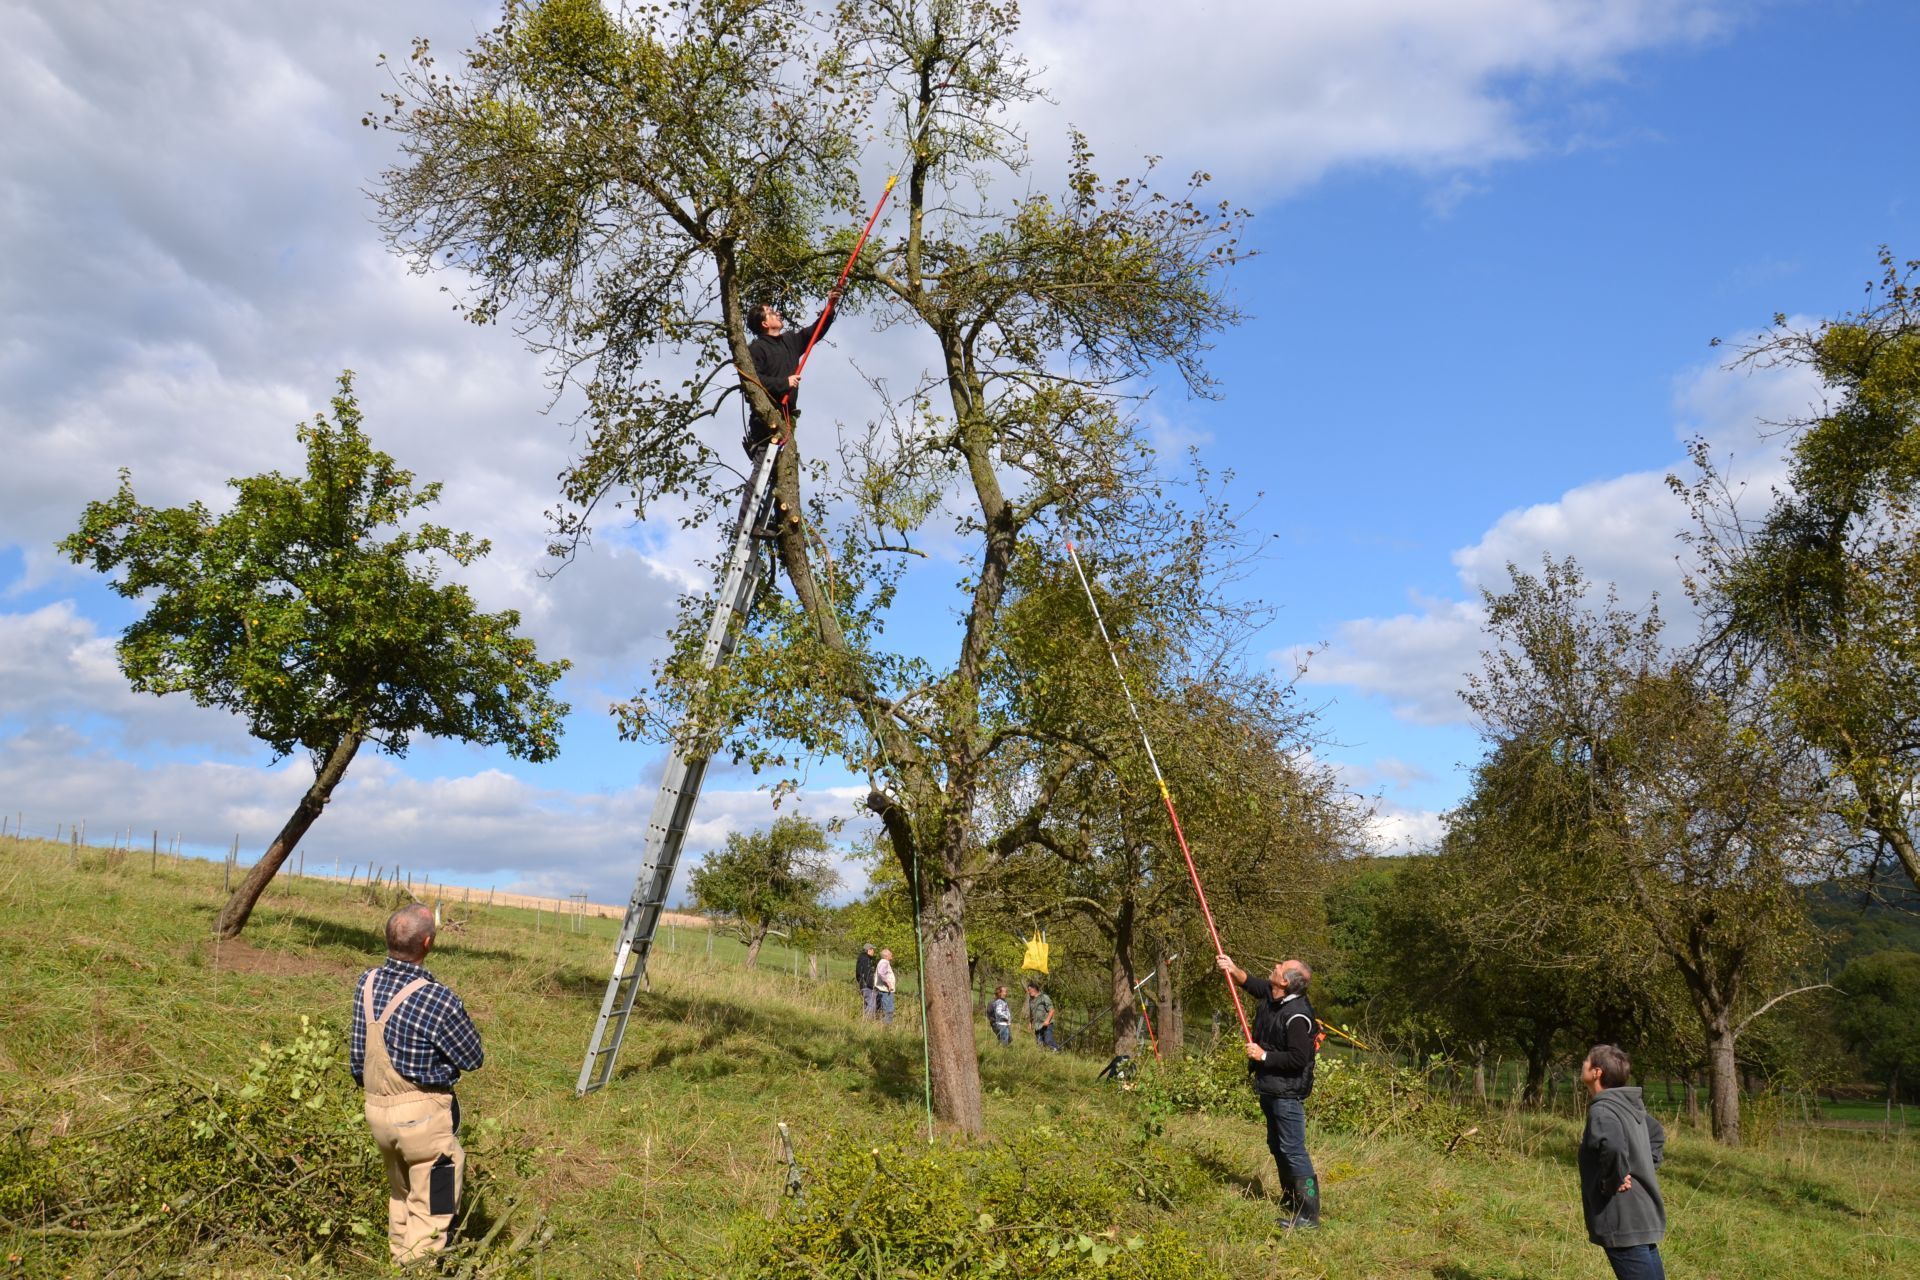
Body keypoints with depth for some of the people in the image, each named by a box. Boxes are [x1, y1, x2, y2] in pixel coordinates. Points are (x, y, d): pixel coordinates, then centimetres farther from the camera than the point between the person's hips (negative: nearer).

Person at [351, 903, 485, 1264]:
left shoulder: (367, 983, -5)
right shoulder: (438, 1000, -25)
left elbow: (357, 1053, 7)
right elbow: (473, 1059, -11)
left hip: (376, 1109, 7)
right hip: (423, 1113, -7)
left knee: (400, 1193, 28)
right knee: (430, 1208, 6)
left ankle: (400, 1260, 43)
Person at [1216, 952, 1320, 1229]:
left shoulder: (1297, 1016, -26)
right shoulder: (1270, 996, 1)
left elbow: (1298, 1059, -28)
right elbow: (1251, 983, 22)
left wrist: (1263, 1056, -20)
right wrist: (1234, 971, 4)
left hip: (1287, 1092, -10)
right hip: (1270, 1089, 10)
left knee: (1292, 1149, -7)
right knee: (1277, 1146, 20)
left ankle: (1309, 1214, 0)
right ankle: (1290, 1203, 34)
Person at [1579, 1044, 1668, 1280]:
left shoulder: (1601, 1110, -19)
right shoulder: (1629, 1105, 9)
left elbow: (1613, 1146, -39)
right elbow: (1657, 1134, 27)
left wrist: (1613, 1181, -23)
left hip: (1624, 1223, -9)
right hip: (1642, 1219, 9)